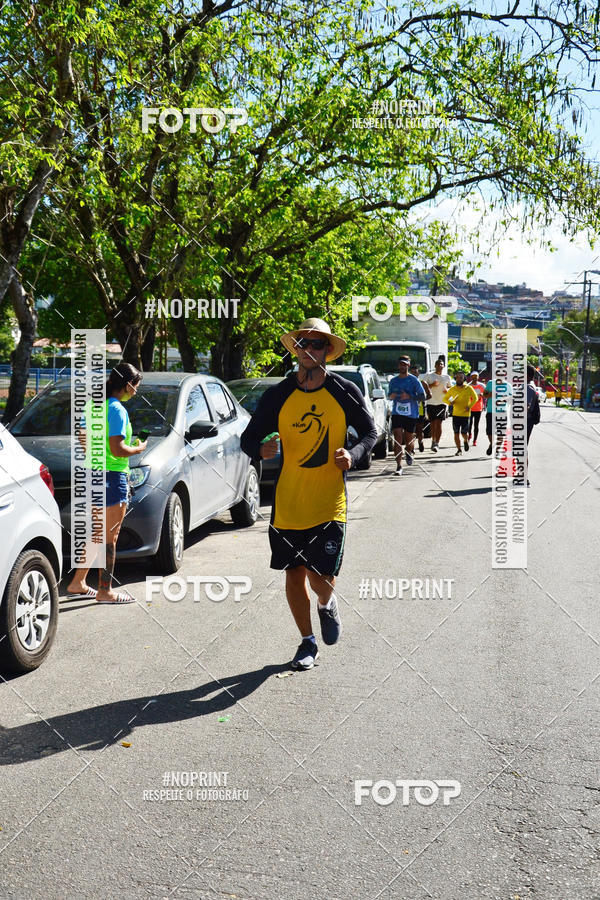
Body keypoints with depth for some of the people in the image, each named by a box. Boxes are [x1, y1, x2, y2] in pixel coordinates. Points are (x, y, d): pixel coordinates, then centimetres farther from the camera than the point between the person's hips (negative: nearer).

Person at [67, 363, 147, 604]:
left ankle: (78, 583, 23)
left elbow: (83, 441, 18)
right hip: (112, 476, -9)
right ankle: (105, 591, 7)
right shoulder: (116, 410, -16)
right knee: (110, 537, 0)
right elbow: (117, 450, -22)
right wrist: (139, 448, -5)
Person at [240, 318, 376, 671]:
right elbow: (249, 438, 5)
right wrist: (261, 449, -19)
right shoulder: (278, 394, 1)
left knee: (321, 578, -9)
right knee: (294, 575, 9)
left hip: (330, 503, -2)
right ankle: (307, 642, 29)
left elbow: (370, 432, 8)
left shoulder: (345, 391, -1)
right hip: (288, 504, 2)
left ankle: (328, 605, 29)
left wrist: (352, 455, -12)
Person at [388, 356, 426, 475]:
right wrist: (391, 396, -2)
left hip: (411, 414, -2)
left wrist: (409, 396, -19)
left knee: (408, 439, 9)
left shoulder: (414, 380, -2)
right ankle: (399, 466, -14)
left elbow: (422, 396, -4)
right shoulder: (393, 381, 11)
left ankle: (409, 452, 46)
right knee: (397, 438, -12)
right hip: (397, 413, 2)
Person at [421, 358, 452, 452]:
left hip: (441, 403, 1)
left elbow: (451, 388, 21)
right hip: (431, 402, 0)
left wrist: (447, 390, -2)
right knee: (432, 423, 4)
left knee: (438, 423, -9)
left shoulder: (447, 377, 10)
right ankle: (433, 441, 23)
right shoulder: (428, 375, 2)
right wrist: (432, 385, -17)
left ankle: (436, 443, -11)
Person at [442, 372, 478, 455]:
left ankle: (466, 441, 33)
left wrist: (470, 406, -11)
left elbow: (475, 398, 3)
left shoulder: (468, 388, -2)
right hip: (455, 414, 2)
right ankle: (459, 450, 11)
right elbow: (445, 399, 10)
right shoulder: (452, 389, 3)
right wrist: (450, 402, -11)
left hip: (466, 414, -2)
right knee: (456, 433, 0)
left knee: (464, 433, -2)